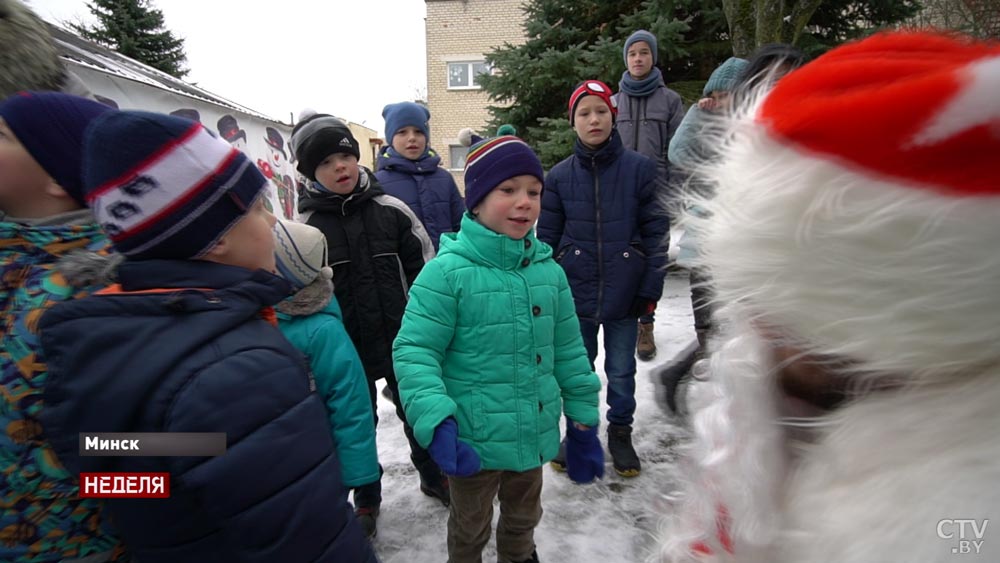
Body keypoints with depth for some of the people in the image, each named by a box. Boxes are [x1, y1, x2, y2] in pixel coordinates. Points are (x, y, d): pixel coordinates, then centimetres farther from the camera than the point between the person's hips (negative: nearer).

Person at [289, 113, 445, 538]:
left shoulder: (391, 210, -4)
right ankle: (366, 498, 40)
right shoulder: (306, 227, -6)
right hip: (348, 348, 0)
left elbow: (424, 268, 2)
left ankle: (433, 475, 43)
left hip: (403, 340, 1)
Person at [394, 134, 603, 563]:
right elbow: (414, 351, -19)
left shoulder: (548, 270, -3)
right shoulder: (447, 272, -20)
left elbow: (569, 352, 4)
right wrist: (437, 422, -30)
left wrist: (582, 422, 8)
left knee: (523, 519, 31)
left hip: (534, 435, 5)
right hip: (473, 440, -5)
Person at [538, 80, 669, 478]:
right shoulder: (559, 176, 0)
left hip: (624, 292, -1)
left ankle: (620, 434, 36)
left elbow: (656, 232, -2)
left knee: (621, 370, 14)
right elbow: (546, 239, 4)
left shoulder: (639, 168, -4)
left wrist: (651, 289, -6)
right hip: (575, 293, 1)